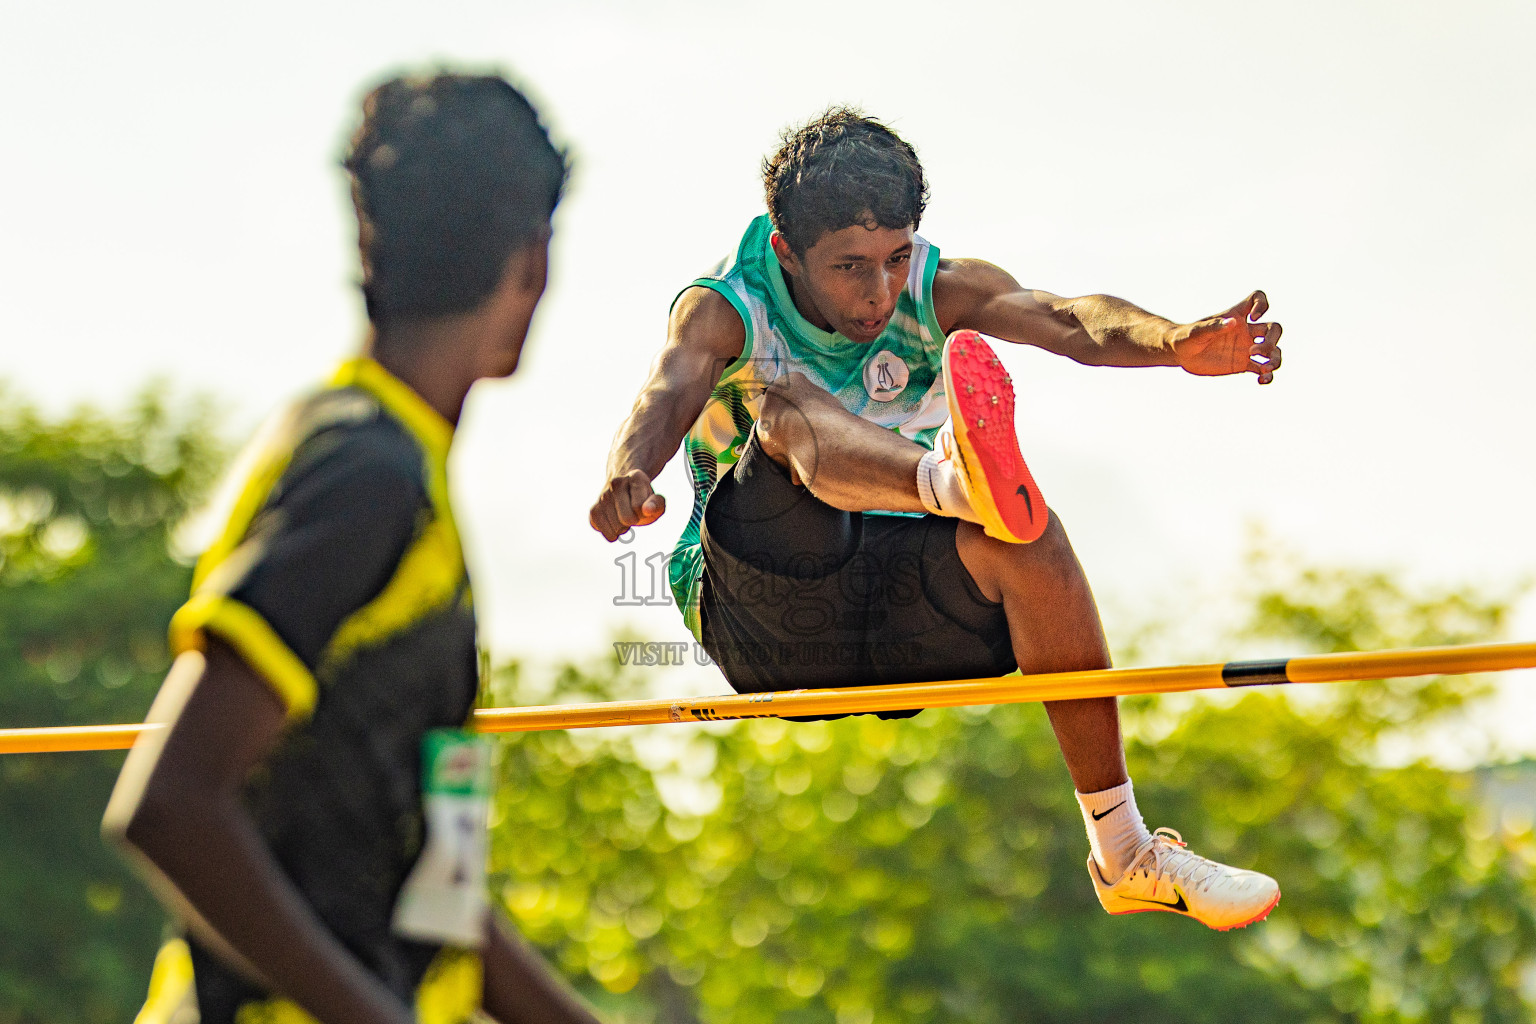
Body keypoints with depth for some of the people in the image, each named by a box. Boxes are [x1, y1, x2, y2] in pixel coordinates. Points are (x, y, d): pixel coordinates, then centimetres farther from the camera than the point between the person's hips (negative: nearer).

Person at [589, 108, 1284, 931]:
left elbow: (1070, 320, -20)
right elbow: (669, 392, -28)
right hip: (770, 623, -3)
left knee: (1022, 538, -29)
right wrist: (629, 471, -53)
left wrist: (1178, 343, -41)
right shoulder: (722, 310, -6)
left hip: (904, 623, 3)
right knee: (787, 402, -28)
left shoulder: (940, 292, 0)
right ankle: (958, 482, -65)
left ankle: (1123, 854, -24)